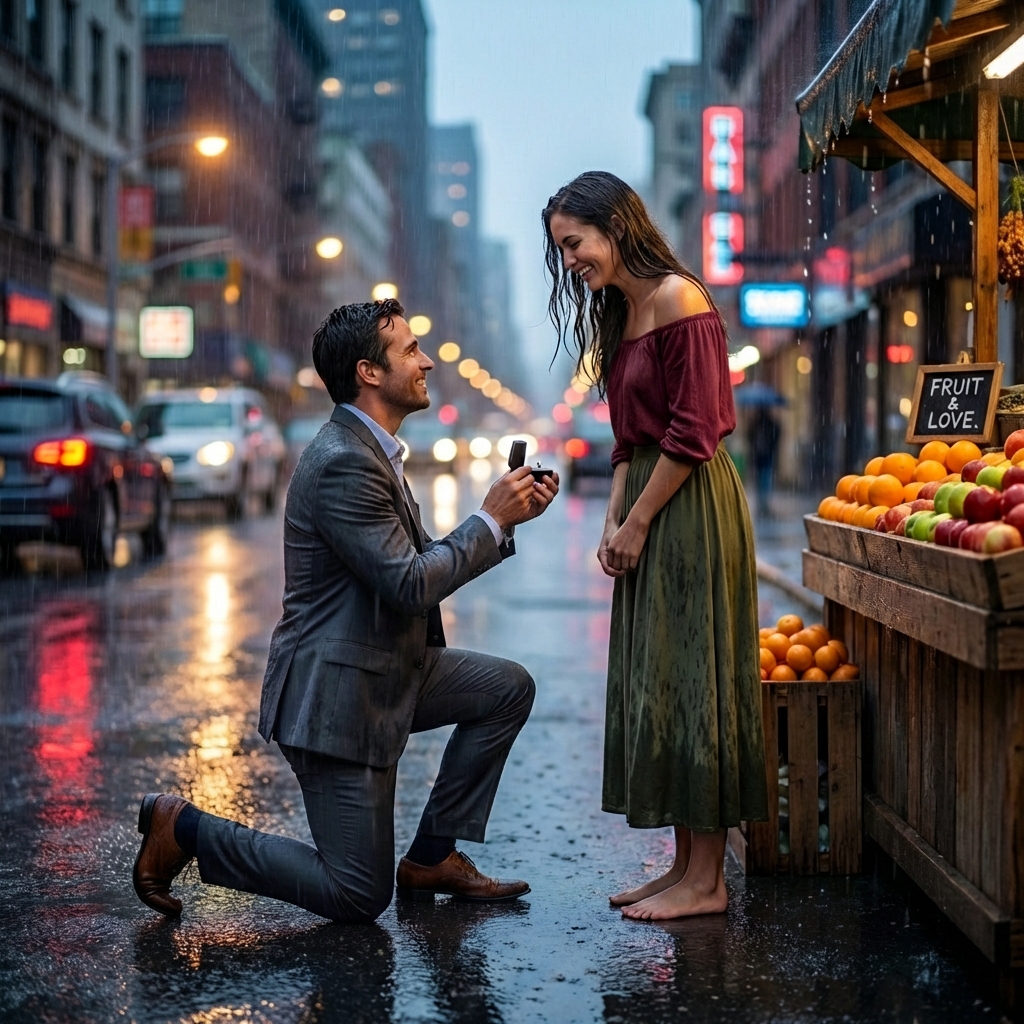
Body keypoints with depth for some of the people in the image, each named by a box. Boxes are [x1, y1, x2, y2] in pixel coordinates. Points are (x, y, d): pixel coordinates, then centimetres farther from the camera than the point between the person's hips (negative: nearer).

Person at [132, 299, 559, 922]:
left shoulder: (371, 452, 12)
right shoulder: (344, 463, -22)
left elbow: (426, 564, 15)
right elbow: (410, 584, -24)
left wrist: (507, 519, 4)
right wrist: (490, 519, -14)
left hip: (384, 671, 10)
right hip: (336, 692, -10)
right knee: (359, 896, -4)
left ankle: (433, 855, 13)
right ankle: (183, 827, 7)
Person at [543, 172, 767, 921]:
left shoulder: (677, 299, -13)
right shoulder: (622, 313, 16)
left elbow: (692, 433, -18)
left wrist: (638, 522, -13)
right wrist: (612, 521, 7)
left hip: (690, 509, -10)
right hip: (649, 512, 10)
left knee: (688, 682, -5)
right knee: (654, 685, 11)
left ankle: (706, 881, 2)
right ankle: (686, 865, 19)